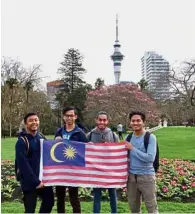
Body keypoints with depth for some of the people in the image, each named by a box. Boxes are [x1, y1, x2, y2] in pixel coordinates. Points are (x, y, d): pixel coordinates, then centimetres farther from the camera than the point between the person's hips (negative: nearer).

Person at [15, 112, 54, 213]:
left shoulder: (41, 138, 7)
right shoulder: (22, 141, -13)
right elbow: (23, 164, -19)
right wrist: (36, 181, -19)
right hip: (30, 182, -6)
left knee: (49, 201, 17)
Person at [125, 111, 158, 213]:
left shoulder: (150, 137, -11)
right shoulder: (128, 137, 6)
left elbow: (150, 158, -22)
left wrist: (132, 148, -17)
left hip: (146, 176, -5)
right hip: (131, 176, 5)